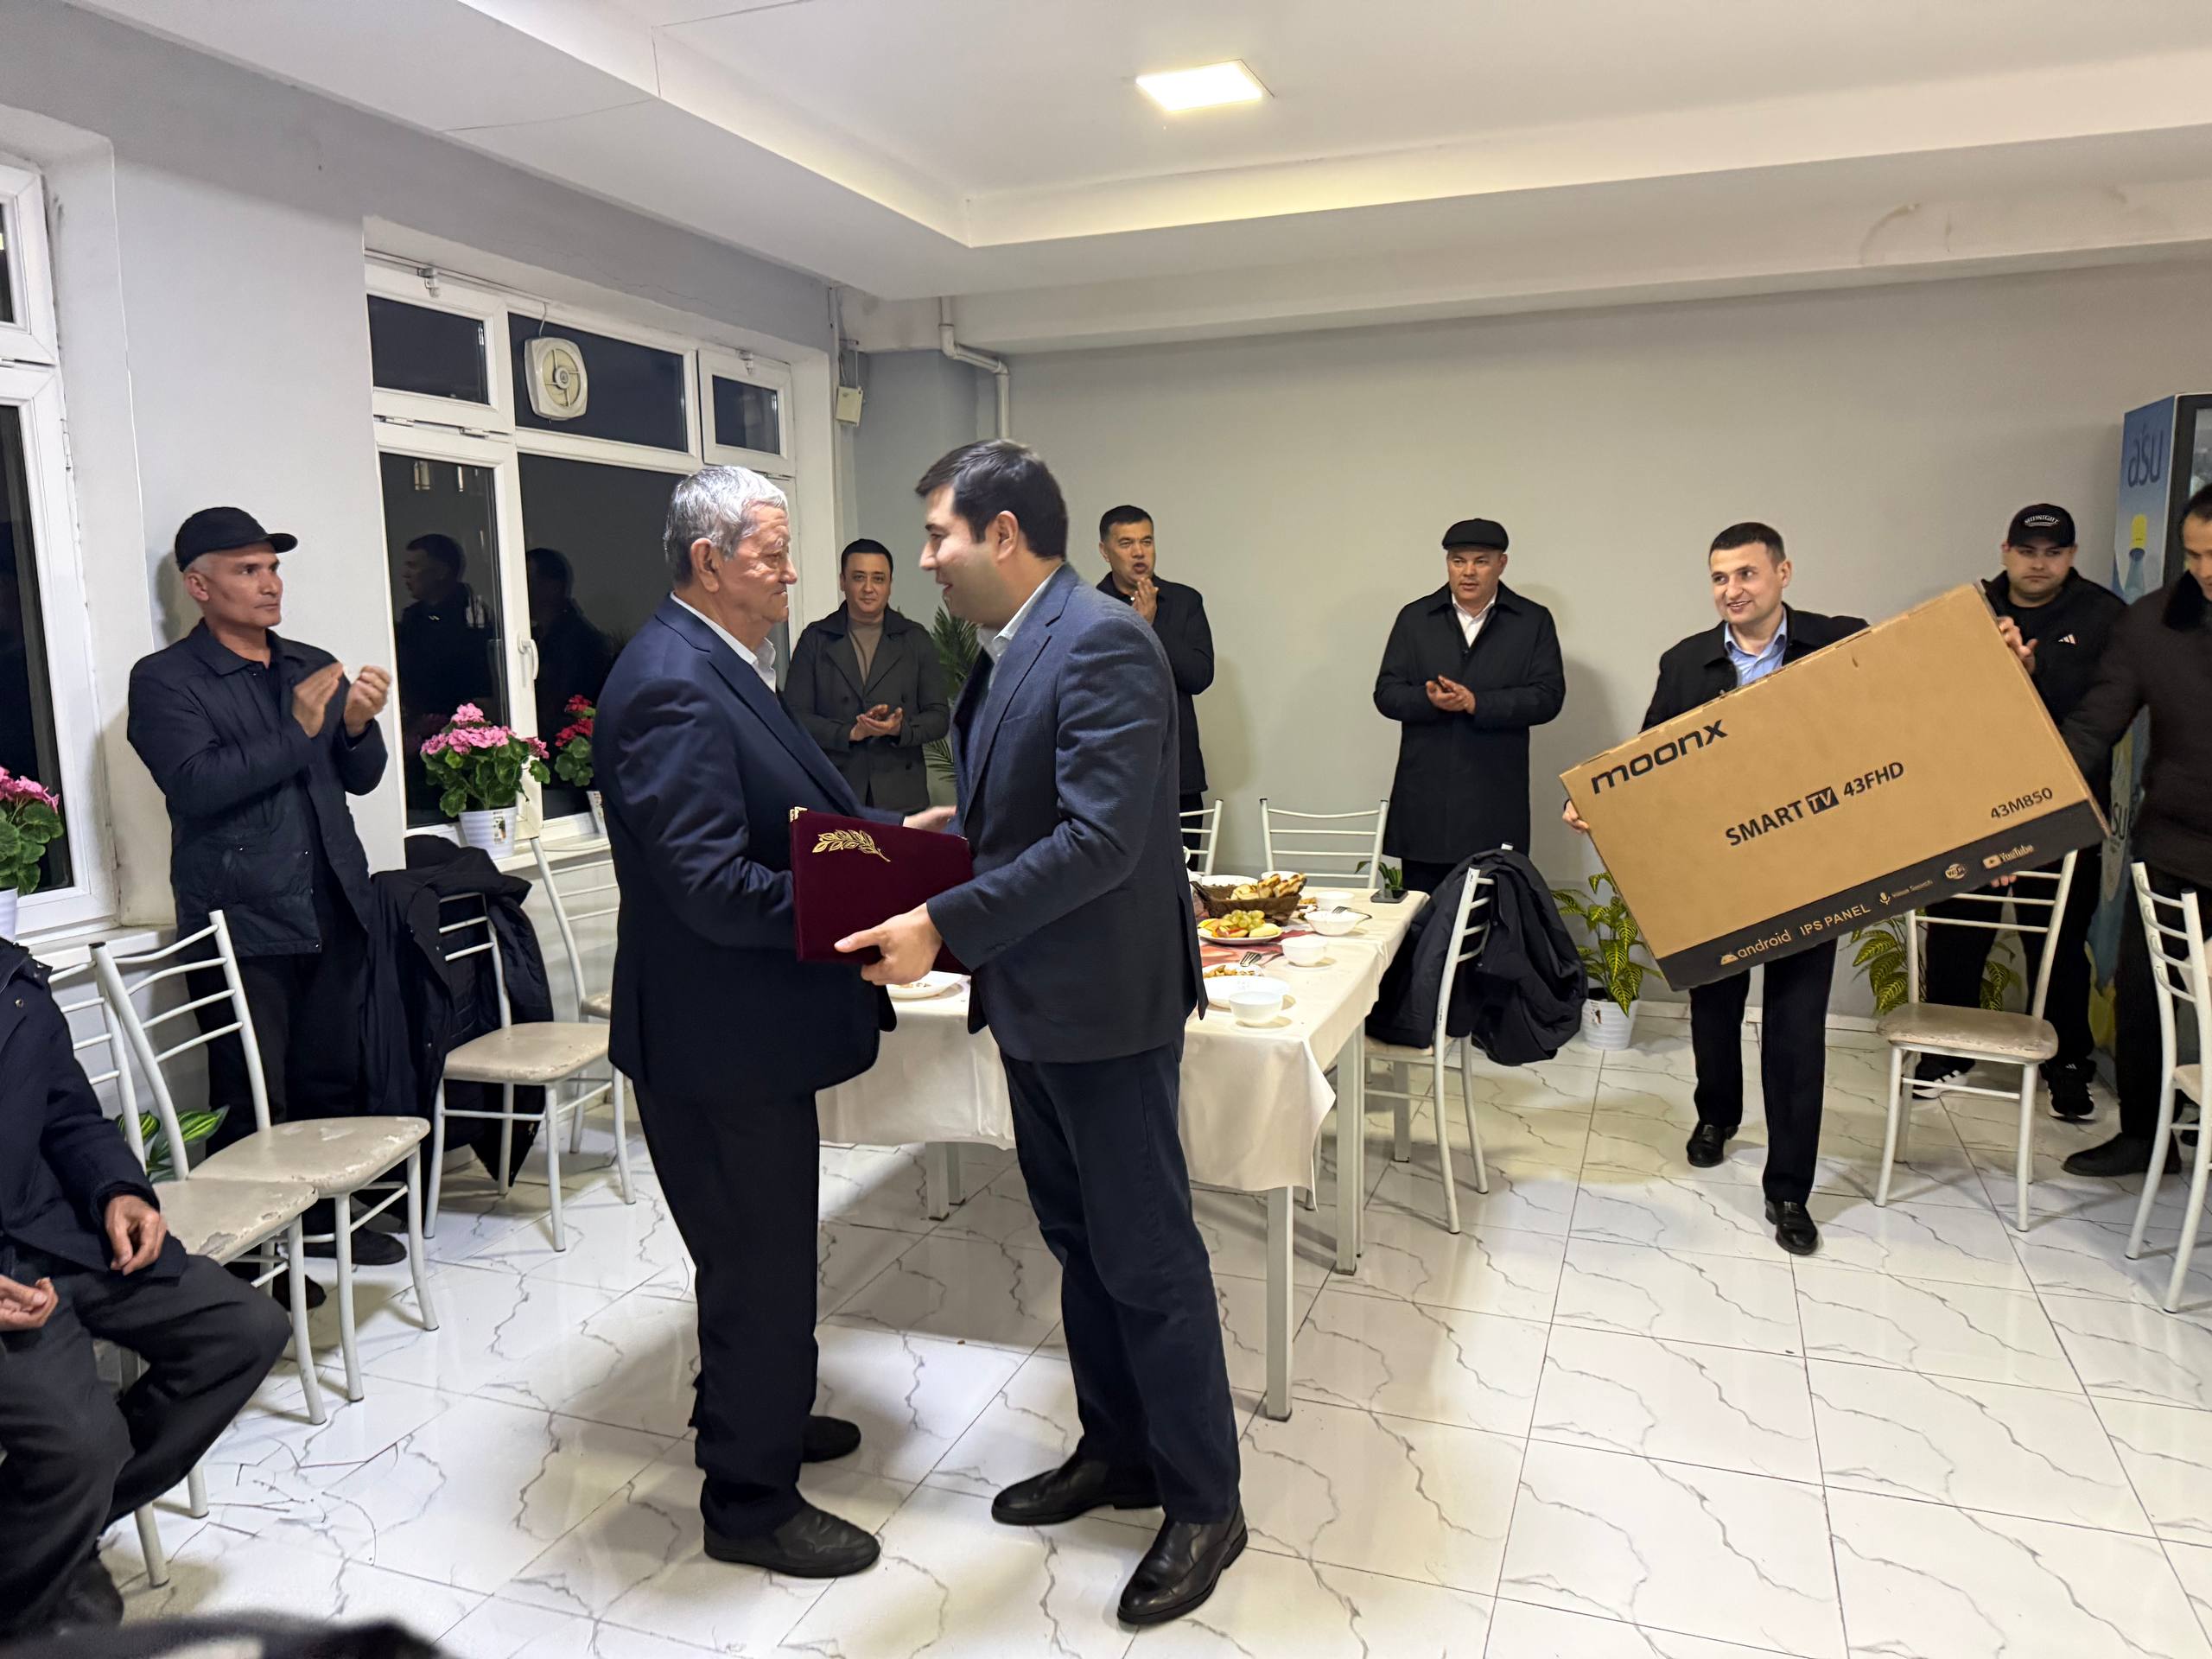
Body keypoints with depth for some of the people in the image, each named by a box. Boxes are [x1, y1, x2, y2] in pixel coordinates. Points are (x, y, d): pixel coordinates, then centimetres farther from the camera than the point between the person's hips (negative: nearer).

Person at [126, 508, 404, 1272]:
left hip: (333, 913, 5)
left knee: (333, 1082, 11)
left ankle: (328, 1219, 25)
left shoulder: (315, 667, 15)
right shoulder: (164, 679, -2)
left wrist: (358, 725, -6)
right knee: (253, 1102, 0)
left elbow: (360, 777, 14)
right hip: (243, 922, -5)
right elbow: (196, 785, -15)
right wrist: (298, 730, -17)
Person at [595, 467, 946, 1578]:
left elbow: (787, 816, 16)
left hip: (745, 1025, 11)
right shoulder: (674, 686, -23)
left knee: (756, 1248, 25)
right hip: (720, 1038, -10)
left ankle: (753, 1417, 46)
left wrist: (887, 830, 3)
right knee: (763, 1264, 5)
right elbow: (711, 887, -29)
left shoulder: (717, 665, 11)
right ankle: (751, 1501, 25)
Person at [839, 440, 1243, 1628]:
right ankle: (1115, 1451, 36)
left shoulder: (1102, 644, -19)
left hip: (1104, 1005, -9)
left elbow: (1100, 838, -27)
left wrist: (942, 926, -28)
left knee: (1147, 1258, 3)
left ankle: (1203, 1501, 21)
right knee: (1080, 1243, 19)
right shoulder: (1006, 653, 11)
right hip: (1032, 1001, 9)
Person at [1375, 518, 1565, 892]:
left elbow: (1548, 697, -3)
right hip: (1425, 803, 2)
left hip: (1496, 804, -1)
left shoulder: (1534, 621, 6)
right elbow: (1386, 694, 5)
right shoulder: (1414, 618, 11)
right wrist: (1429, 700, -16)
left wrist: (1476, 702, -16)